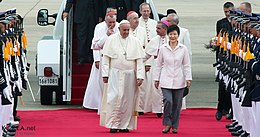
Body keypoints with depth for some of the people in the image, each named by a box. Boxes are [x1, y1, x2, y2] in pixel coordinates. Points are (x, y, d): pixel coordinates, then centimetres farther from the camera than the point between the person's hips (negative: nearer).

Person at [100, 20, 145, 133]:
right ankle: (113, 124, -5)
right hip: (115, 74, -2)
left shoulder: (135, 41, 6)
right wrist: (105, 74, -3)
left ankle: (125, 125, 10)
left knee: (127, 100, 2)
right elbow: (106, 58, 3)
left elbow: (139, 60, 4)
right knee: (114, 98, -9)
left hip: (129, 75, 2)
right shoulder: (111, 40, 3)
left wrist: (140, 76, -3)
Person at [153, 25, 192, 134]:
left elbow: (187, 65, 4)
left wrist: (188, 78, -4)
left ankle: (175, 126, 17)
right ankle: (167, 124, 1)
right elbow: (159, 64, 9)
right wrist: (156, 79, 8)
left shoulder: (183, 49, 1)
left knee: (177, 104, 4)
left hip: (179, 81, 0)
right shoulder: (163, 48, 3)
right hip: (166, 80, 0)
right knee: (168, 101, -15)